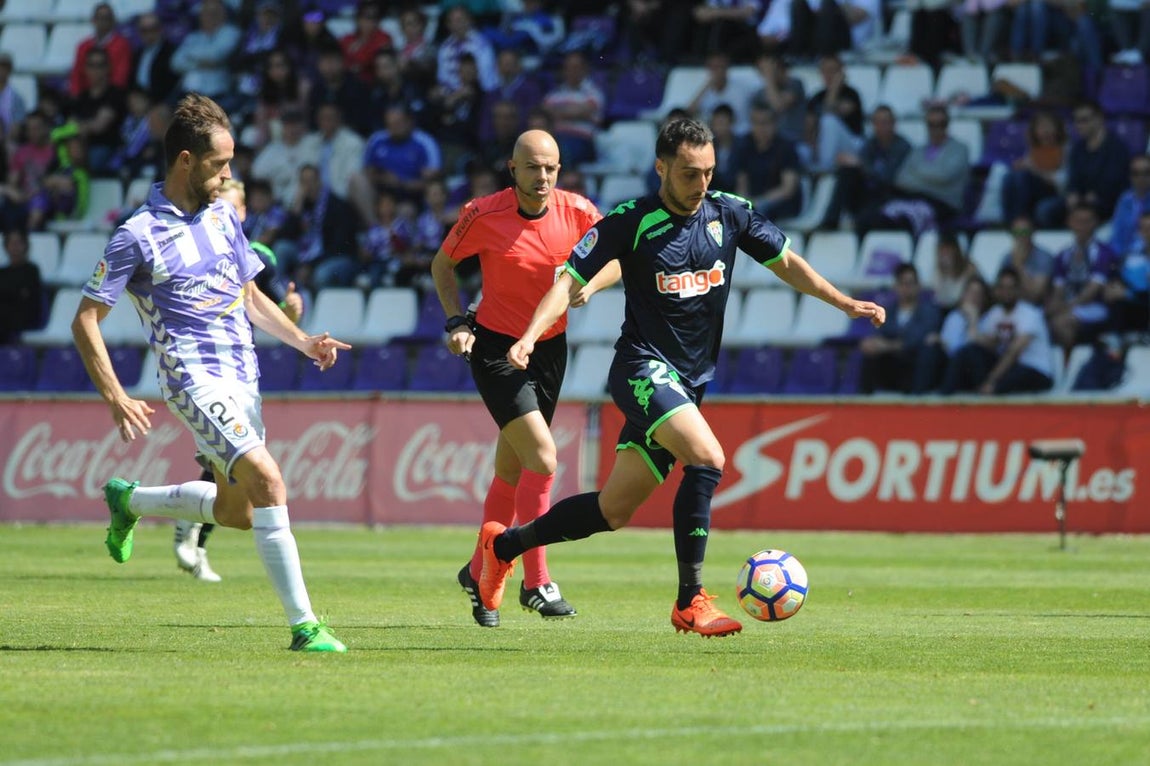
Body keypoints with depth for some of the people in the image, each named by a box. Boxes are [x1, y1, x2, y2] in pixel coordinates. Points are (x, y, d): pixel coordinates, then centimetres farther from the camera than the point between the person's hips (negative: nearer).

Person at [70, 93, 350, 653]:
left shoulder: (223, 216, 11)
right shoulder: (139, 236, -10)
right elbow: (85, 321, -7)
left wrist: (303, 341, 9)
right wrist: (115, 397, -16)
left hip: (242, 379, 8)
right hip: (196, 377, -8)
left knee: (236, 511, 15)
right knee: (267, 482, -23)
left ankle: (128, 501, 39)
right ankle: (303, 625, -22)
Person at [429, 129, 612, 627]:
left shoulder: (577, 211, -7)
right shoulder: (483, 215, -13)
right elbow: (442, 264, 3)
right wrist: (455, 321, -8)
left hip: (550, 348, 4)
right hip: (496, 348, -4)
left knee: (511, 472, 12)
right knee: (542, 457, -19)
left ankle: (479, 572, 31)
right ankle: (536, 583, -13)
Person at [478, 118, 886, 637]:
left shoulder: (730, 214, 3)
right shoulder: (630, 222, -10)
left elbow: (786, 263, 17)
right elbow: (571, 282, -10)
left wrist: (845, 303, 9)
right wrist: (530, 335, -24)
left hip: (688, 384, 6)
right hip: (644, 367, -6)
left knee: (613, 510, 9)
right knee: (706, 458, -29)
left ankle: (503, 544, 30)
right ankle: (690, 602, -22)